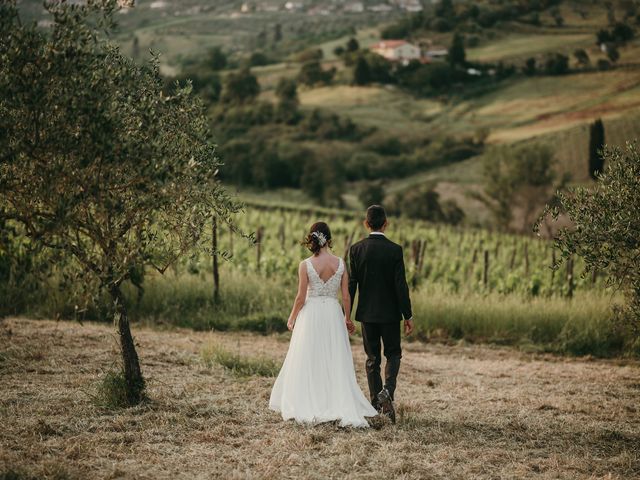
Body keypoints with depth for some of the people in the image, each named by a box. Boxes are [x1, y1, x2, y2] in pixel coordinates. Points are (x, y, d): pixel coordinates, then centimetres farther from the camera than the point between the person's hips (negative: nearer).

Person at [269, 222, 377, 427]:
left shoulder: (305, 265, -10)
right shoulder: (340, 263, -3)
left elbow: (301, 298, -8)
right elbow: (346, 296, 1)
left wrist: (291, 319, 7)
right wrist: (348, 318, 15)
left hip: (311, 314, -2)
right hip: (334, 314, 2)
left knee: (309, 363, 8)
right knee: (336, 364, 8)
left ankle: (306, 407, 10)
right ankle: (344, 408, 2)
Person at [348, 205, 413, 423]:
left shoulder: (356, 249, -4)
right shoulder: (395, 250, -10)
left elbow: (351, 284, -3)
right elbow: (401, 285, -11)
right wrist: (408, 316, -4)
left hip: (367, 313, 2)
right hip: (390, 312, -2)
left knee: (372, 358, 11)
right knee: (393, 354, 12)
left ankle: (376, 403, 13)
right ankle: (387, 391, -13)